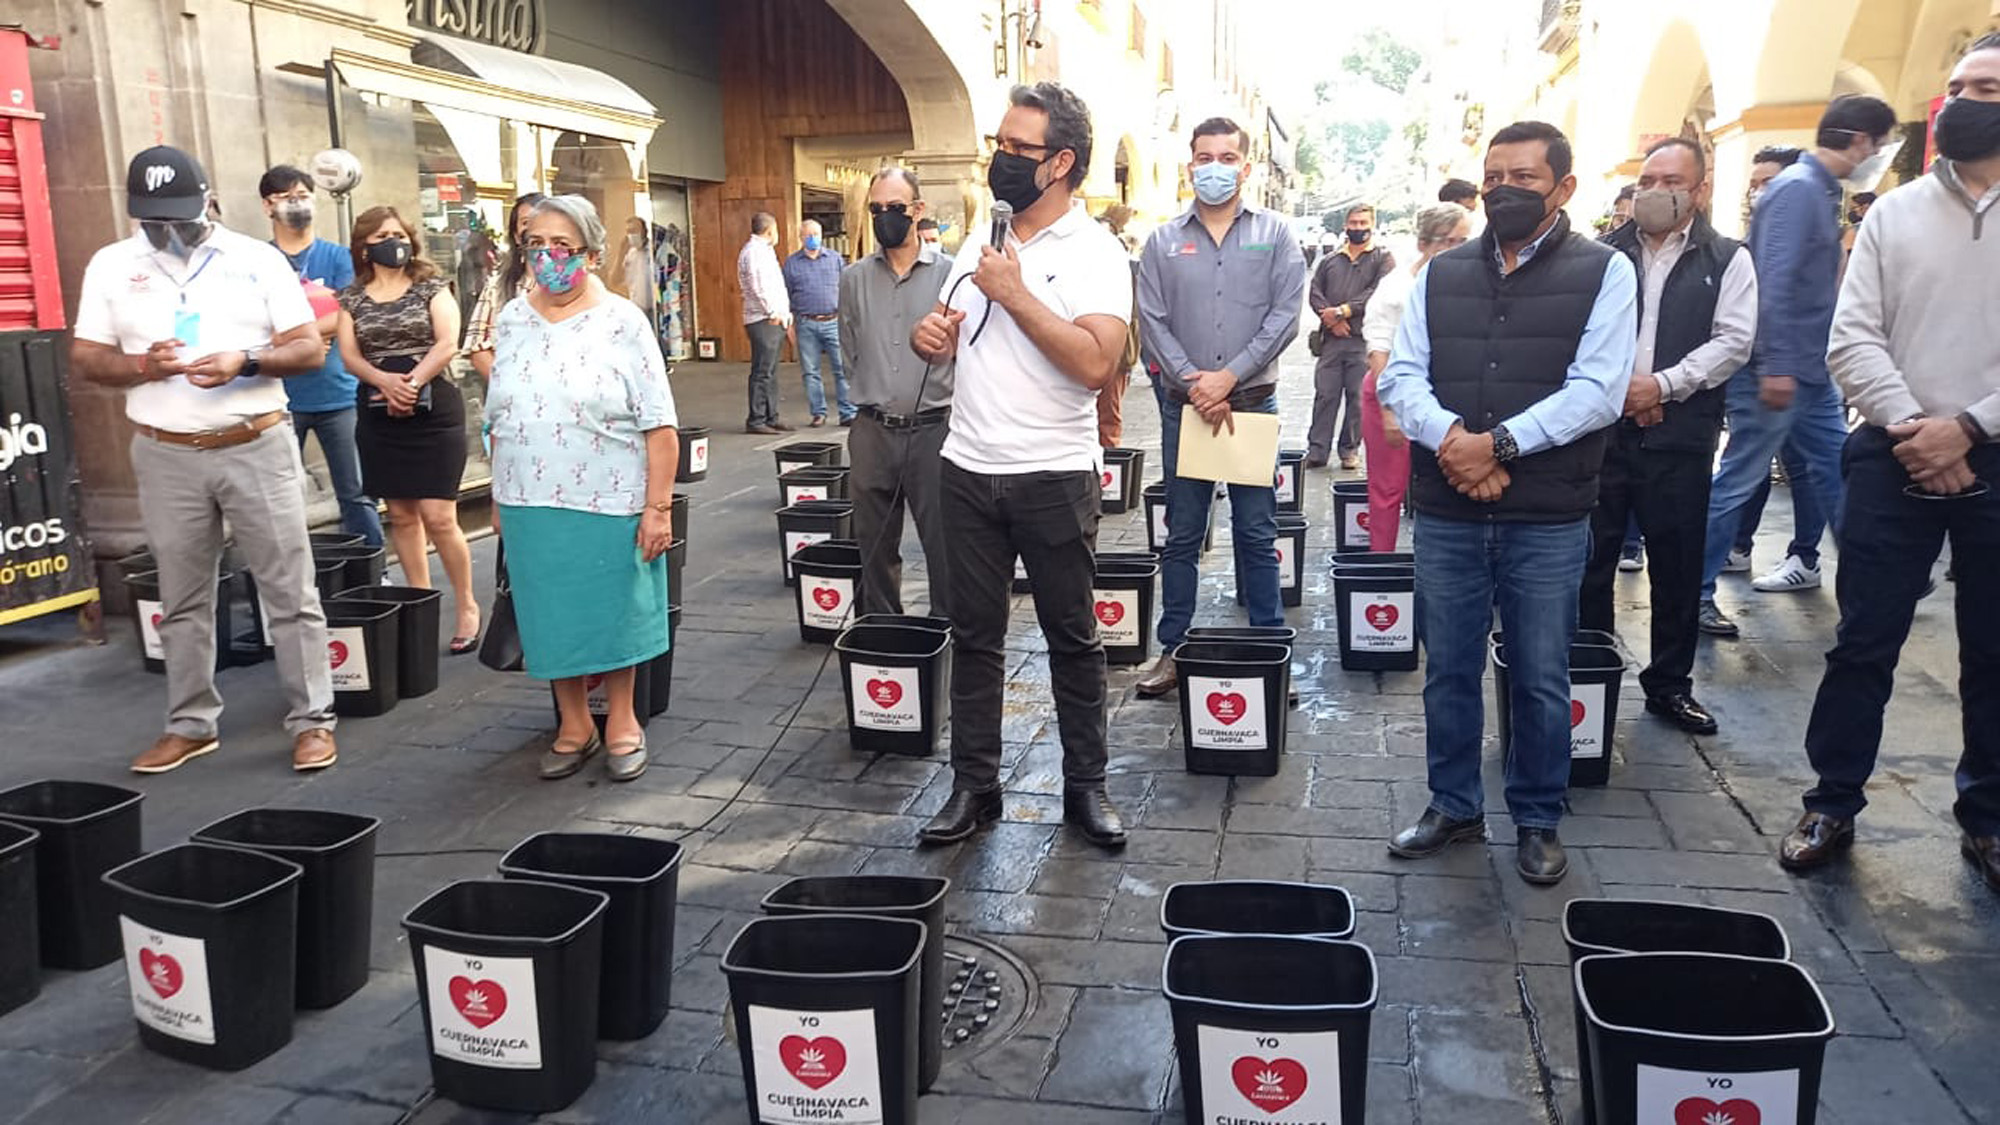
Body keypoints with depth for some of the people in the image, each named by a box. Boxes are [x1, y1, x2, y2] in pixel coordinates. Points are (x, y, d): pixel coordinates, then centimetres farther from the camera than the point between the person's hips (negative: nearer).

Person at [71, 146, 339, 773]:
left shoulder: (257, 258, 0)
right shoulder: (111, 265, 6)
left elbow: (310, 347, -2)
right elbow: (85, 359, 6)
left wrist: (246, 362, -21)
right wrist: (143, 366, -15)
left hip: (258, 447, -2)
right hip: (166, 457, 2)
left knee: (289, 591, 0)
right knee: (182, 600, 11)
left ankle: (312, 721, 8)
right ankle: (191, 725, 23)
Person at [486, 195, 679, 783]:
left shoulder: (622, 323, -7)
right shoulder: (511, 320, 7)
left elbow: (659, 426, -10)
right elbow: (498, 420, 14)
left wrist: (658, 507, -14)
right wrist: (499, 496, 13)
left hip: (609, 506, -4)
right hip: (530, 506, 4)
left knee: (614, 613, 7)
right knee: (553, 618, 11)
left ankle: (620, 720, 27)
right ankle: (574, 724, 28)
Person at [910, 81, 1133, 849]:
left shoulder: (1094, 252, -9)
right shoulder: (981, 243, 11)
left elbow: (1096, 363, -23)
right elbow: (943, 336, 19)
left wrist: (1014, 294, -20)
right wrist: (928, 335, -4)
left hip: (1052, 477, -5)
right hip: (968, 470, 6)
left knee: (1073, 637, 7)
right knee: (974, 636, 11)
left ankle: (1085, 786, 21)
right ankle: (974, 786, 22)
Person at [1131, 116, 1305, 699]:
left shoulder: (1275, 232, 4)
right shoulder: (1163, 240, 6)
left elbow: (1285, 314, -4)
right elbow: (1152, 321, -1)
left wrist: (1228, 377, -13)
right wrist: (1193, 384, -12)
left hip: (1253, 403, -1)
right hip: (1184, 405, 1)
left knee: (1257, 534, 5)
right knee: (1182, 535, 8)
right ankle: (1173, 649, 17)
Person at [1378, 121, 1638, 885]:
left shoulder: (1603, 272, 0)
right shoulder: (1440, 273, 10)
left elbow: (1598, 391, -10)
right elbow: (1402, 375, 2)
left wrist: (1499, 443, -18)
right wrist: (1450, 437, -17)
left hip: (1548, 520, -3)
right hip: (1446, 515, 3)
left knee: (1540, 680, 8)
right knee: (1447, 671, 12)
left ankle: (1537, 821, 25)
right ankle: (1453, 806, 28)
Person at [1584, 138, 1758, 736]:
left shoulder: (1727, 260, 7)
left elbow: (1734, 340, -2)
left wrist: (1663, 384, -12)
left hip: (1679, 434, 0)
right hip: (1601, 425, 0)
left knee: (1677, 564, 7)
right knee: (1590, 555, 3)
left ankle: (1670, 683, 21)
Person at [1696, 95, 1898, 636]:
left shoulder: (1820, 191, 16)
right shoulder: (1798, 188, -14)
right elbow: (1774, 281, -22)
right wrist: (1775, 367, -26)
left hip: (1808, 372, 10)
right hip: (1776, 370, -10)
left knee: (1838, 470, 14)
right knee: (1738, 483, -4)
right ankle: (1696, 593, 4)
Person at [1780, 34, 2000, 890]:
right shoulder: (1892, 213, 6)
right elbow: (1851, 339, -1)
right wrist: (1910, 426, -14)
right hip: (1895, 460, 1)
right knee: (1863, 643, 4)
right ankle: (1832, 806, 17)